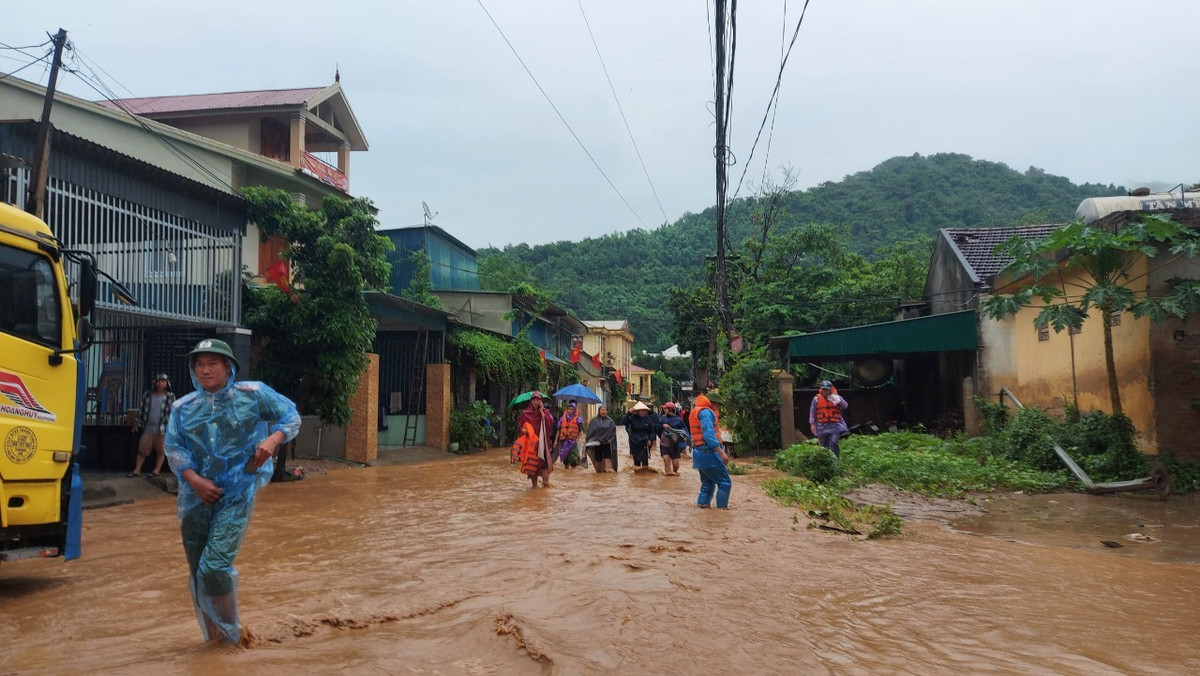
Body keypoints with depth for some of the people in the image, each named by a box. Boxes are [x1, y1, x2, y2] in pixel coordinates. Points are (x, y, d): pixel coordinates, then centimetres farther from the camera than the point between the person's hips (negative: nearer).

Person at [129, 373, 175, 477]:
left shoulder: (170, 396, -3)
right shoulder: (148, 394, 5)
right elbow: (141, 409, 10)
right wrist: (137, 424, 9)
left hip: (162, 429, -3)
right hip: (148, 428, 3)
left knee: (160, 451, 6)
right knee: (142, 450, 6)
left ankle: (157, 470, 15)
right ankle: (137, 470, 14)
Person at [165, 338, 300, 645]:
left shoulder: (253, 394, -3)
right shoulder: (183, 407, 5)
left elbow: (291, 416, 5)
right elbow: (174, 448, 1)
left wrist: (273, 439, -14)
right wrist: (195, 480, -14)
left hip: (236, 496, -4)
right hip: (196, 496, 4)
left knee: (214, 568, -16)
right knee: (197, 574, 11)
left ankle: (231, 636, 6)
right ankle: (213, 638, 31)